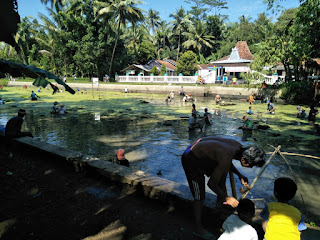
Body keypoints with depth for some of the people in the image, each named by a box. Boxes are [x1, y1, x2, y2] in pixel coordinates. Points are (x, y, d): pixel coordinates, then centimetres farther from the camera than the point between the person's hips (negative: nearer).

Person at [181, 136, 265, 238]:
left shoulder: (238, 146, -7)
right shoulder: (226, 159, -32)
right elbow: (211, 183, -21)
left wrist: (239, 175, 14)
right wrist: (226, 198, -9)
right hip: (191, 160, -9)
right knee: (200, 197, -1)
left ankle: (220, 201, 32)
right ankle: (198, 228, 20)